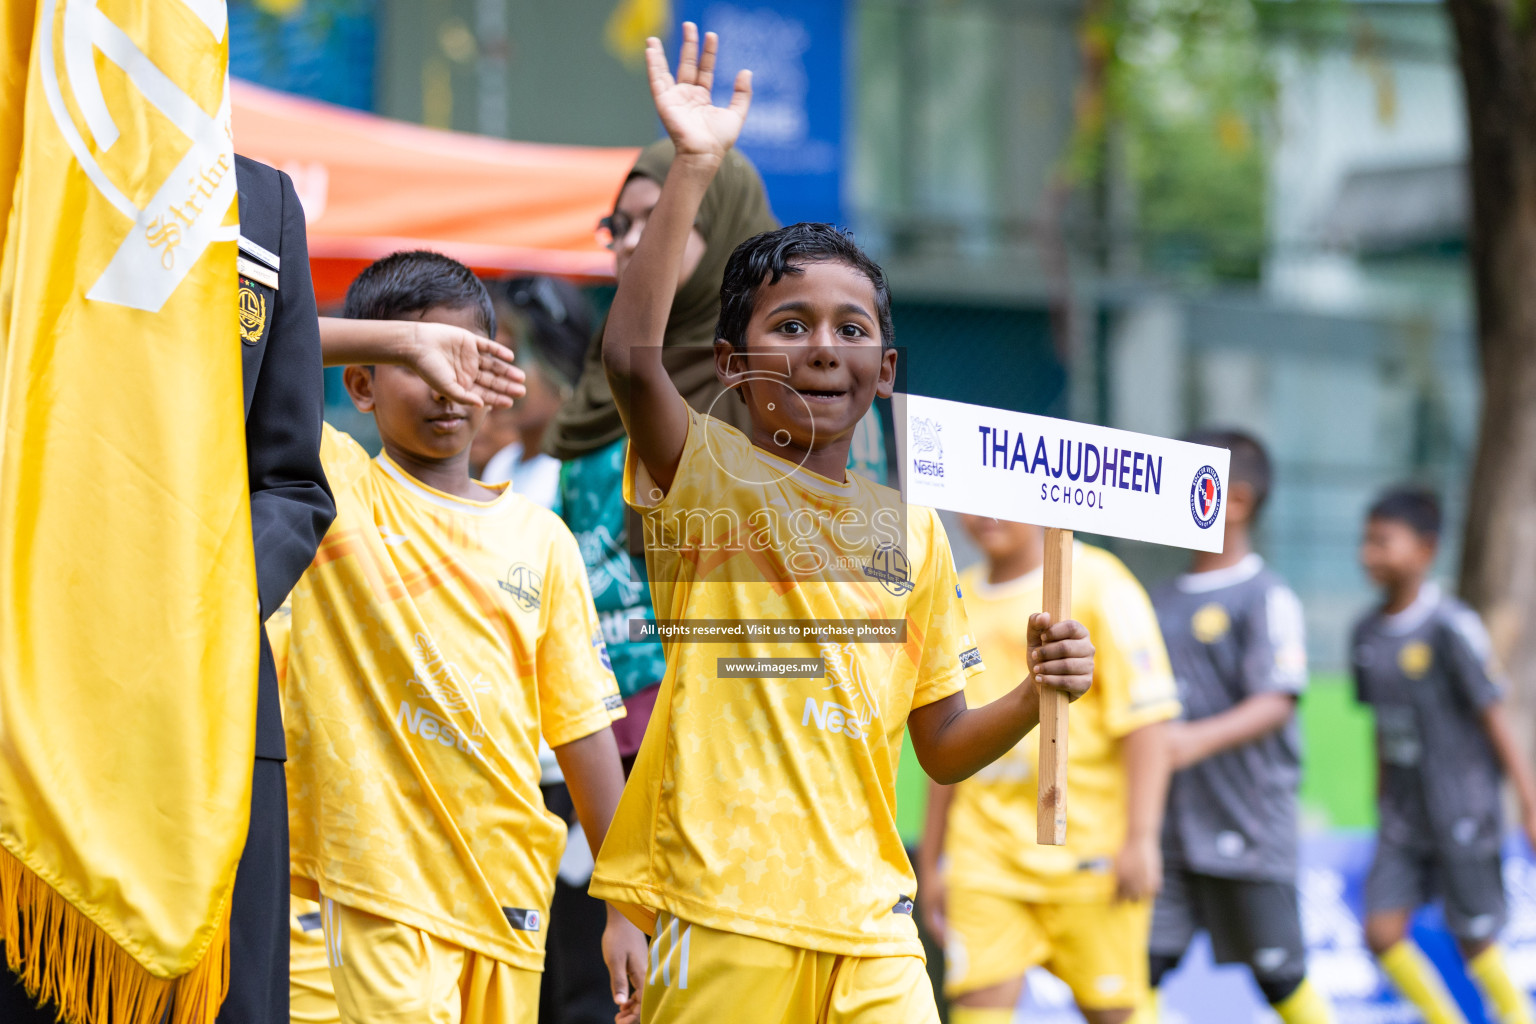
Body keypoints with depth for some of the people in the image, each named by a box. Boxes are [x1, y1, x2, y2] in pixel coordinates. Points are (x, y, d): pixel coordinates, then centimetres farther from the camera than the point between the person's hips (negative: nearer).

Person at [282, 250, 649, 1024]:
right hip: (382, 878, -4)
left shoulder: (540, 538, 10)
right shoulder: (336, 488, 2)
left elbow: (582, 728, 10)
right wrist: (404, 341, -24)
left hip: (508, 891, 4)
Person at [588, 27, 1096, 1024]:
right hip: (722, 906, -4)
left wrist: (1036, 696, -2)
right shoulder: (706, 475, 0)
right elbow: (631, 354, -21)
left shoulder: (911, 528, 13)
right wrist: (694, 166, -22)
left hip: (866, 916, 4)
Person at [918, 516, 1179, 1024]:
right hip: (984, 845, 4)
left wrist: (1138, 839, -17)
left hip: (1088, 845, -4)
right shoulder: (957, 599, 12)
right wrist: (929, 862, 19)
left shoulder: (1095, 583, -4)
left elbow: (1145, 720, -8)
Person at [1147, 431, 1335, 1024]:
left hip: (1246, 829, -6)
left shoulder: (1266, 598, -9)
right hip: (1165, 826, 6)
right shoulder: (1162, 602, 13)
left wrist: (1198, 740, -34)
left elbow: (1276, 703, -20)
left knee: (1279, 976, 5)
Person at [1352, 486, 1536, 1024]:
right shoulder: (1367, 632, 4)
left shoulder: (1451, 626, -15)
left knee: (1475, 939, 2)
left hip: (1462, 813, -6)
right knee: (1382, 931, -3)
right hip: (1403, 818, 6)